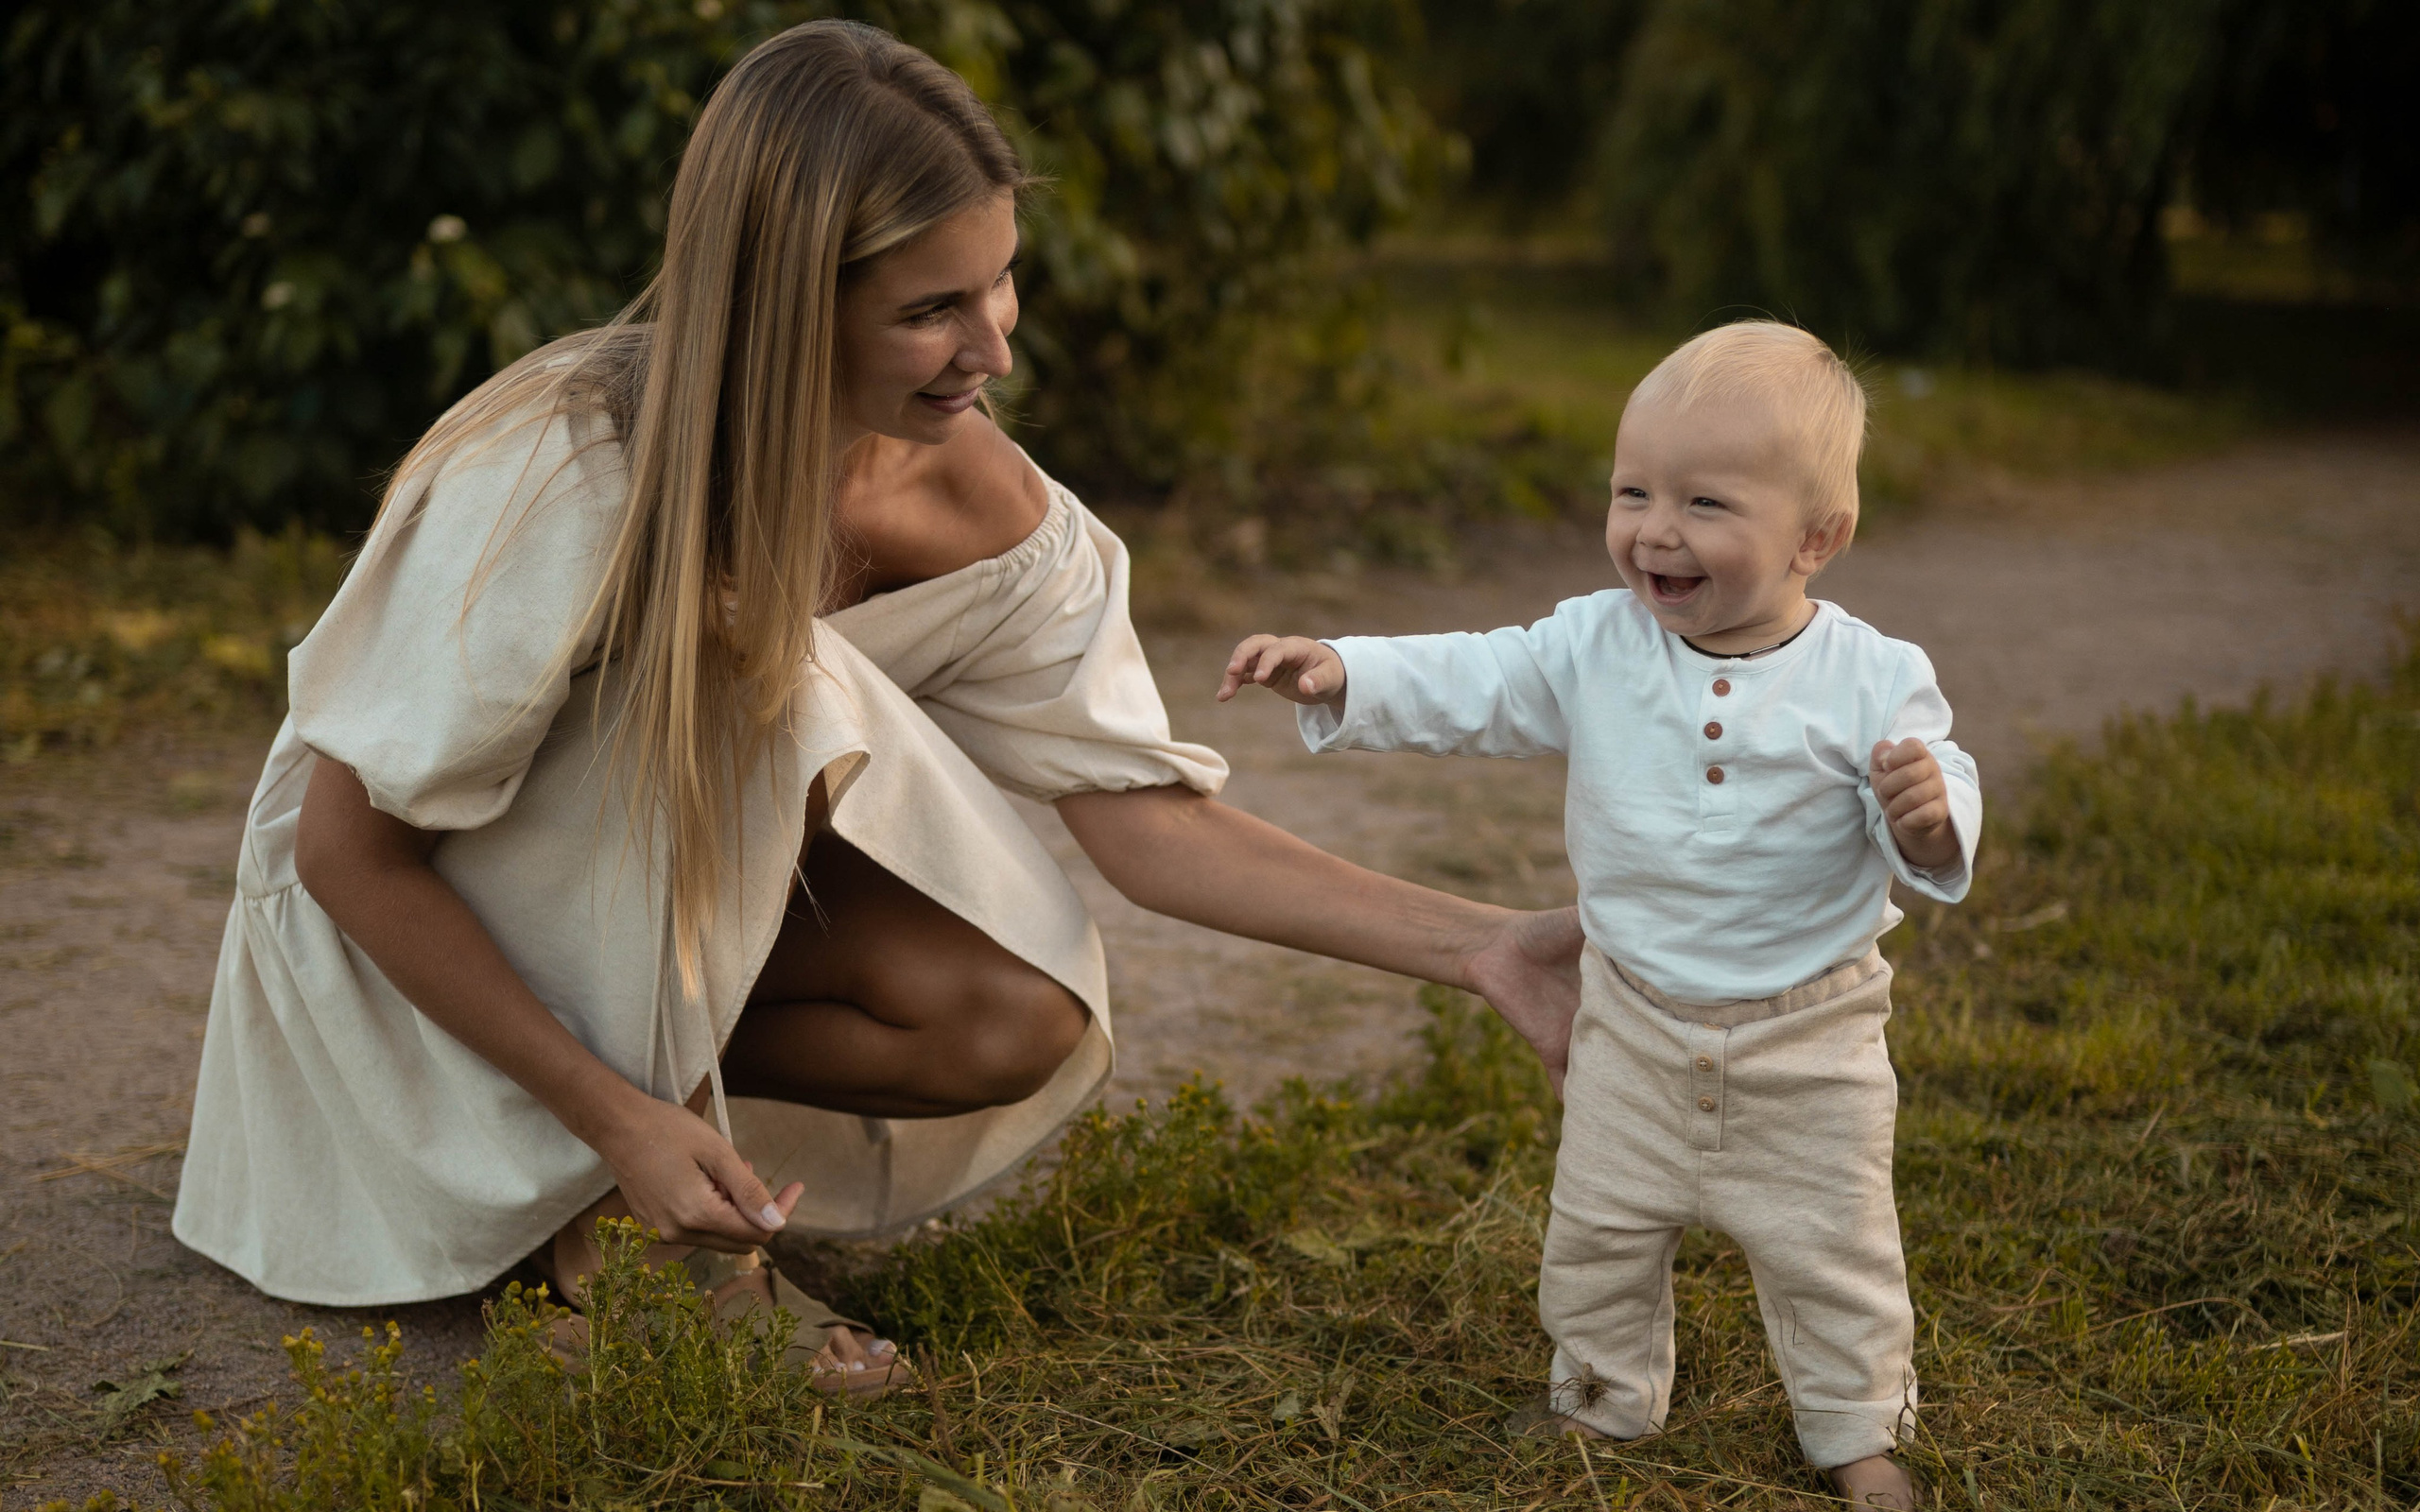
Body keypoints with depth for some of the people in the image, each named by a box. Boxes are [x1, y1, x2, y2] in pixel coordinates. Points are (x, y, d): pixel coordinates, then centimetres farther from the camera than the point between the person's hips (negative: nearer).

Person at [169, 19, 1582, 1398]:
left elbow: (1145, 811, -15)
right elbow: (349, 851, -25)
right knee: (770, 700, -32)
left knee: (1019, 1026, -21)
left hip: (680, 892, 5)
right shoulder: (558, 479, -33)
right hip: (412, 917, -4)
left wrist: (1479, 945, -23)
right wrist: (615, 1118, -28)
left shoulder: (962, 493, -17)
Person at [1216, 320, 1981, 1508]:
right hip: (1635, 1019, 3)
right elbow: (1467, 686, -5)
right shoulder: (1593, 648, -9)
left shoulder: (1870, 680, -18)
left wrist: (1927, 815, -40)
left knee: (1829, 1245, 10)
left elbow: (1934, 828, -16)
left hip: (1808, 1033, -3)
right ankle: (1604, 1398, 40)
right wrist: (1339, 675, -18)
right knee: (1598, 1225, 17)